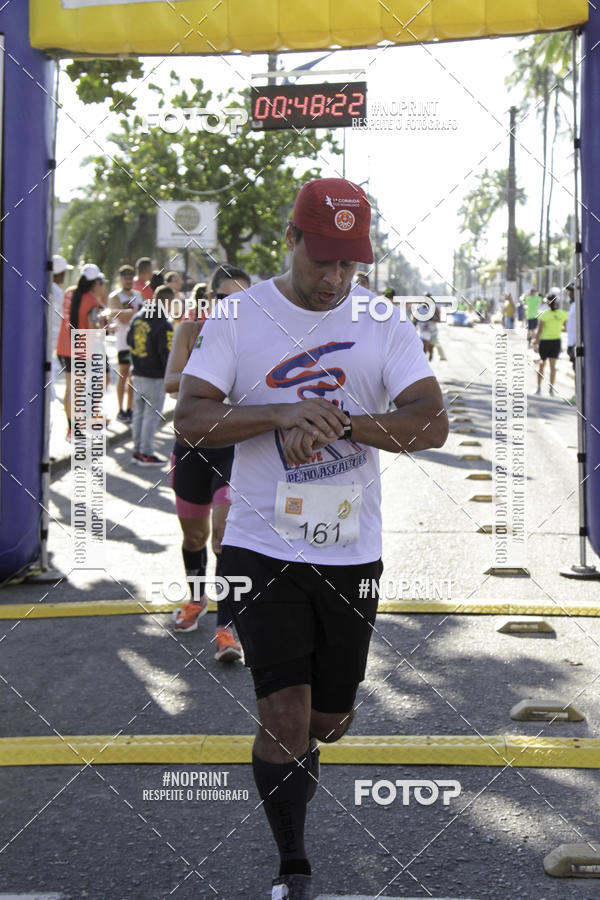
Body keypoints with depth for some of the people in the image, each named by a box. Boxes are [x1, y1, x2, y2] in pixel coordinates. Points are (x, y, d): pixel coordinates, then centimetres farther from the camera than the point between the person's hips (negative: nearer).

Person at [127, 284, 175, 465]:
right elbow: (167, 355, -18)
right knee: (152, 415, -1)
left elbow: (129, 340, 17)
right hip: (155, 377, -7)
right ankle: (146, 454, 2)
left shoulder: (137, 317, 5)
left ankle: (137, 450, 20)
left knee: (139, 412, 14)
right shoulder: (163, 325, -19)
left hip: (138, 374, 8)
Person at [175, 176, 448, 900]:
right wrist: (285, 414, -23)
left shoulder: (383, 325, 2)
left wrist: (336, 423, -21)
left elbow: (432, 423, -8)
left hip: (352, 553, 2)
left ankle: (296, 763, 51)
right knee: (284, 710, -8)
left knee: (328, 717, 13)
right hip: (261, 548, -2)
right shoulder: (238, 318, -2)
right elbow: (189, 420, -10)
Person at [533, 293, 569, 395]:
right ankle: (551, 388, 1)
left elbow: (539, 331, -14)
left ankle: (539, 387, 16)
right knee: (553, 365, 6)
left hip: (544, 341, -2)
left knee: (541, 364, 14)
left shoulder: (544, 314, -15)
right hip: (556, 341, 2)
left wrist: (536, 344, -8)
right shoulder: (563, 314, -5)